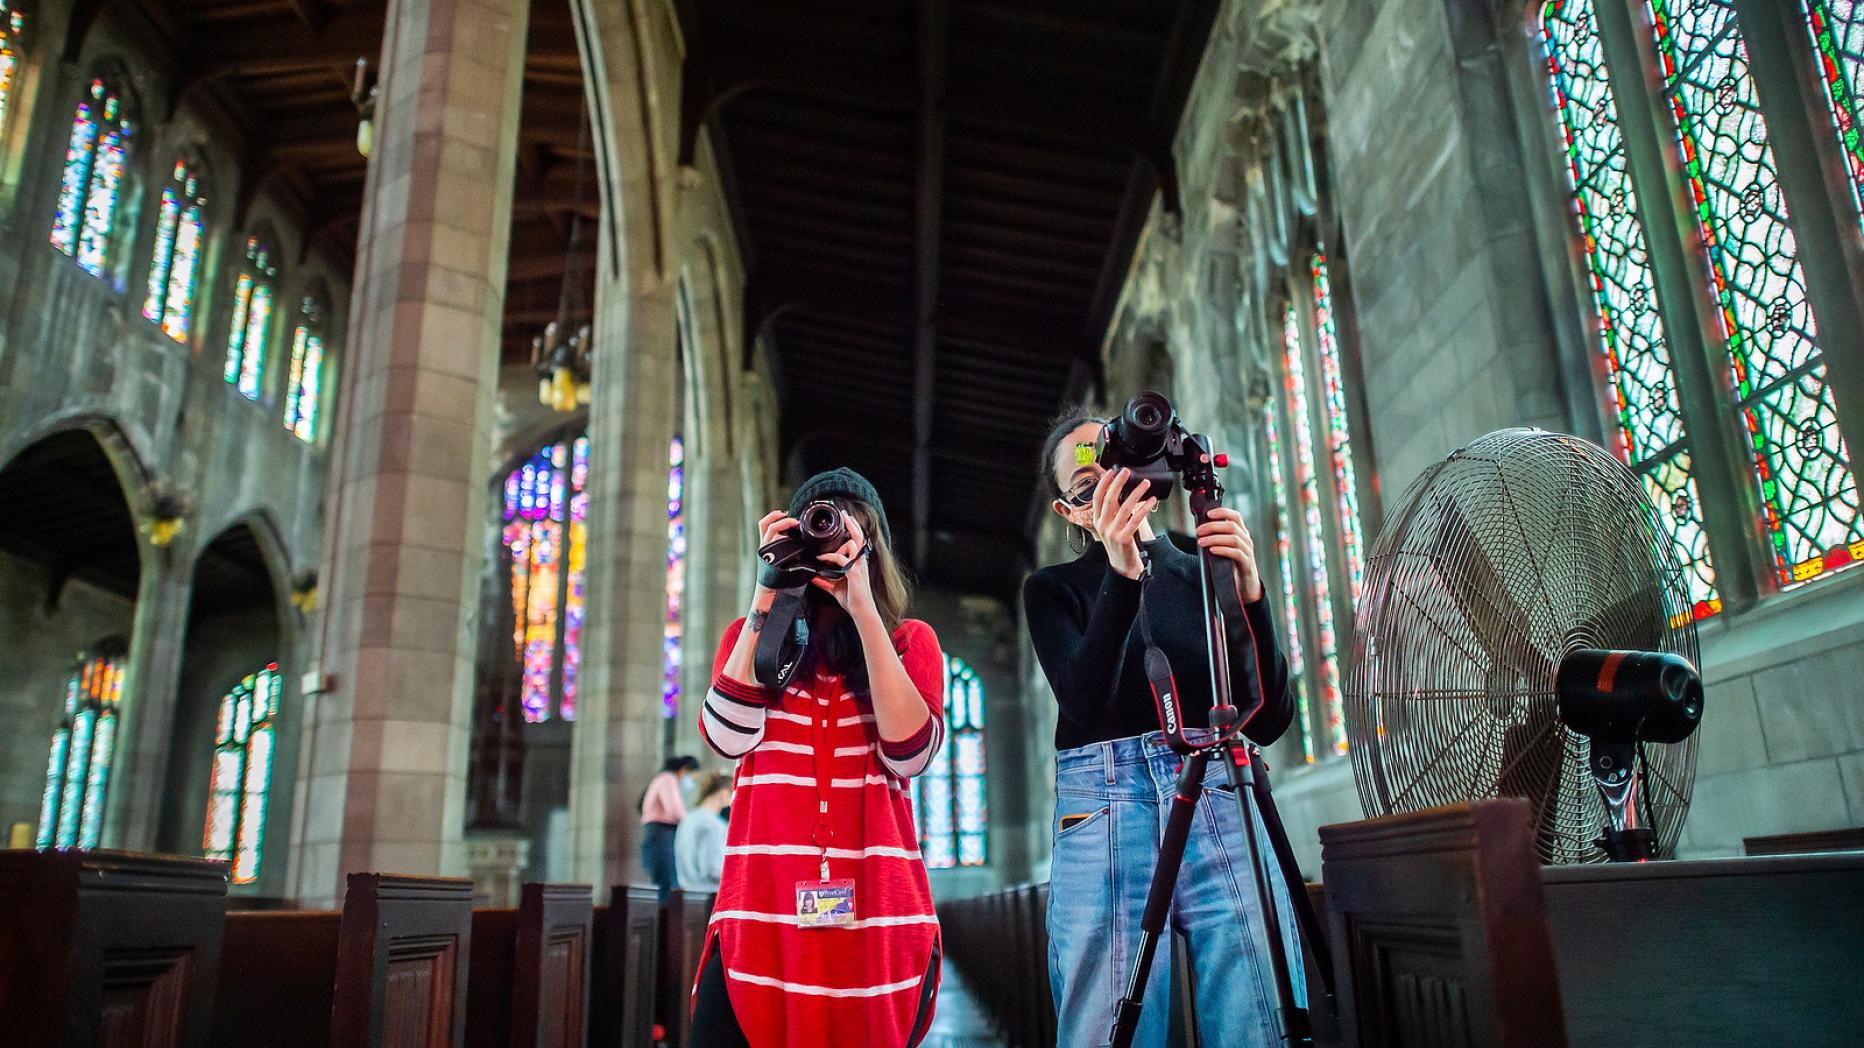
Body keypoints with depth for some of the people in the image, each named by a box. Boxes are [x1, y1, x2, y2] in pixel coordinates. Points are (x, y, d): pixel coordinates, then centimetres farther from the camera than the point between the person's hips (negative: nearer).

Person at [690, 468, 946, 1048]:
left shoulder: (909, 641, 9)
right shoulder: (753, 635, 12)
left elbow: (911, 753, -9)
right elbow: (728, 737, -6)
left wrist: (863, 611, -12)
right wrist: (767, 597, -7)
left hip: (877, 912, 0)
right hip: (763, 908, 1)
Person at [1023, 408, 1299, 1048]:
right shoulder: (1053, 589, 11)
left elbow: (1269, 720, 5)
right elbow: (1085, 704, -9)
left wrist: (1248, 590, -8)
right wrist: (1122, 575, -18)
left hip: (1224, 805, 2)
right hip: (1106, 809, -1)